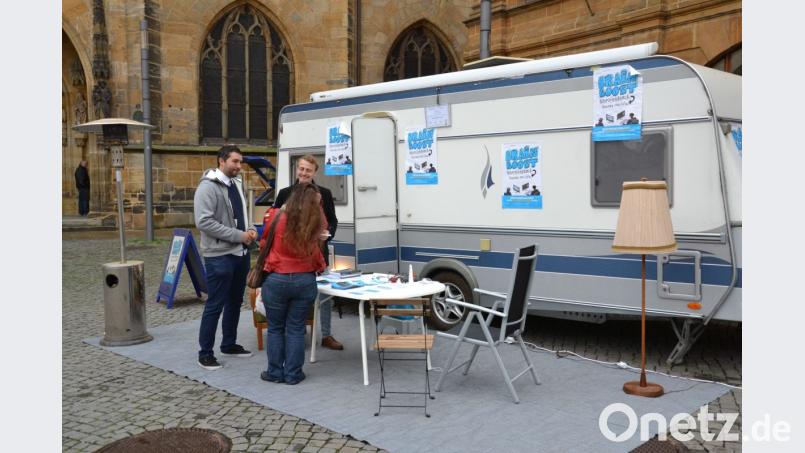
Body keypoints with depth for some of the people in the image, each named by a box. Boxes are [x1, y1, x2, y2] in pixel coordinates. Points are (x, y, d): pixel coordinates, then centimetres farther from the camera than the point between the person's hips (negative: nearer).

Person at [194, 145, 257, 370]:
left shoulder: (236, 184, 12)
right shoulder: (208, 187, -14)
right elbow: (203, 222, -23)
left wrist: (249, 229, 1)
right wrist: (238, 235, -21)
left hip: (241, 253, 8)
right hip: (219, 256, -8)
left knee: (235, 301, 16)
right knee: (215, 305, -2)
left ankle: (229, 344, 30)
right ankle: (205, 353, 10)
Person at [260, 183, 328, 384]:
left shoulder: (276, 217, -9)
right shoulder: (318, 222, -5)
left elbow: (263, 243, 9)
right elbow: (317, 253, 5)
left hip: (276, 280, -1)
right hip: (305, 280, 1)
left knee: (275, 328, 13)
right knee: (296, 328, 11)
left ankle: (275, 372, 20)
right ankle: (293, 374, 16)